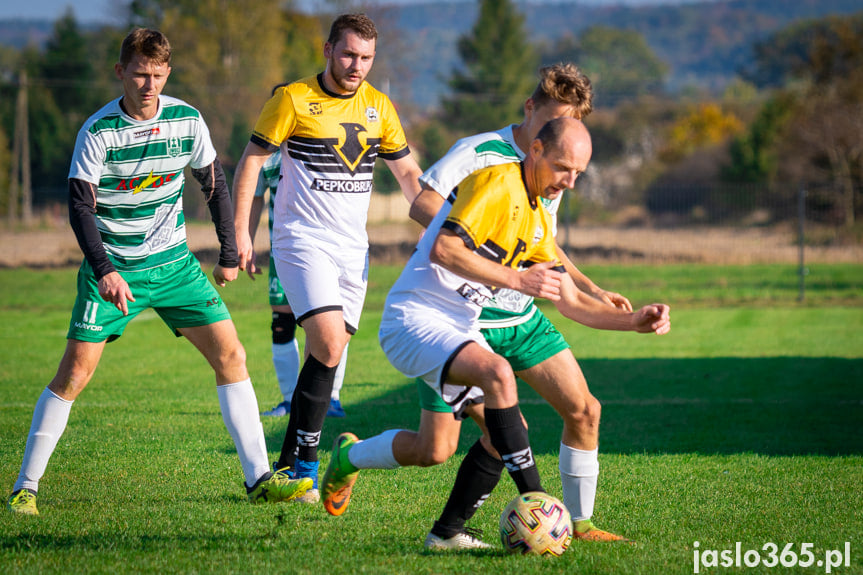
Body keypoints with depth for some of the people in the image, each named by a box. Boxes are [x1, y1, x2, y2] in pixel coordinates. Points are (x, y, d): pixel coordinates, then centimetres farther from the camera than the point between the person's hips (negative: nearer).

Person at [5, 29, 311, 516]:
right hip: (113, 270, -4)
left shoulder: (187, 120, -4)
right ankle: (26, 487, 2)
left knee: (231, 356, -6)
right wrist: (103, 270, -32)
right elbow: (80, 206, -19)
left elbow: (214, 182, 10)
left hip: (174, 262, 4)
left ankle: (259, 478, -2)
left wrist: (229, 253, 11)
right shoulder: (99, 132, -15)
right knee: (75, 373, -9)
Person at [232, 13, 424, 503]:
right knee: (328, 343, -20)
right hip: (302, 240, -5)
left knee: (330, 354, 2)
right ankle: (305, 466, -13)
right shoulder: (293, 99, -6)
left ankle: (290, 463, 12)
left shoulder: (378, 106, 7)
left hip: (353, 248, 5)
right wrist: (240, 232, -4)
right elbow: (252, 159, 0)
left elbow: (408, 174, 16)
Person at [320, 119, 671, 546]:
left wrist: (634, 320, 5)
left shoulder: (539, 221, 15)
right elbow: (443, 250, -25)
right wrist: (518, 279, -26)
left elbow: (571, 302, 18)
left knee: (506, 435, 3)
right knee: (498, 373, -32)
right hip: (415, 317, -9)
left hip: (461, 328, 9)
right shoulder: (497, 182, -13)